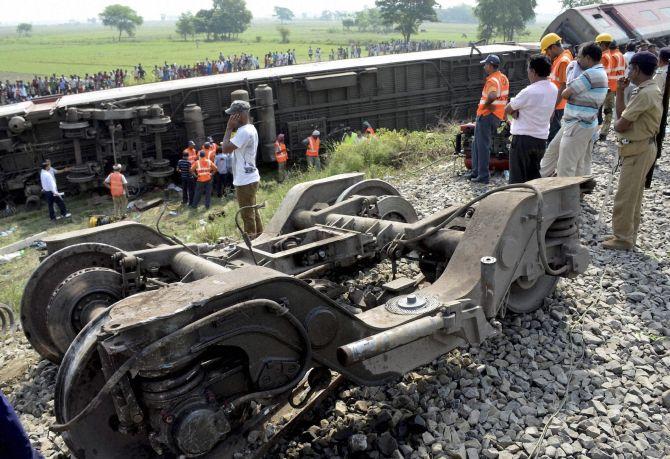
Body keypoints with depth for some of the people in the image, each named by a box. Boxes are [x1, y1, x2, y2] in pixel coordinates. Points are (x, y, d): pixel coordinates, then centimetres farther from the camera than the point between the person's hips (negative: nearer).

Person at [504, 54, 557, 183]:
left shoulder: (529, 92, -20)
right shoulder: (554, 89, 4)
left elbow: (507, 110, -11)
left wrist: (514, 111, 8)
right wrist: (518, 110, -3)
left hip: (523, 138, -7)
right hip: (542, 139, 7)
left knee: (517, 180, 1)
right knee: (534, 176, 16)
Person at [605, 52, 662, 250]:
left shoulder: (645, 94, -22)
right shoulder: (649, 90, 11)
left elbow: (621, 125, -22)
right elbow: (622, 114, 10)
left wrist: (616, 124, 0)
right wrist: (620, 92, 8)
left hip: (638, 151, -10)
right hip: (642, 148, 10)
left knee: (625, 197, -2)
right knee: (633, 196, 17)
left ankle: (623, 238, 7)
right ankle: (628, 234, 28)